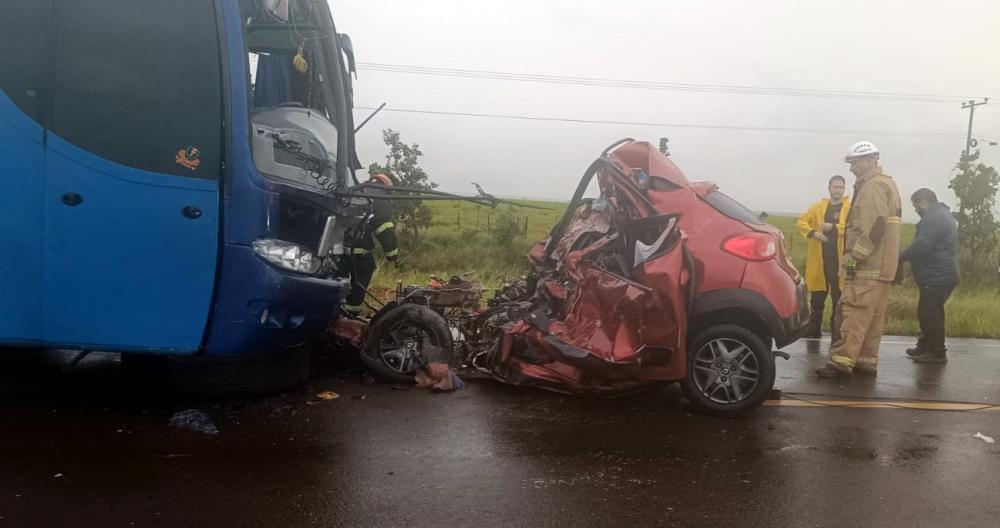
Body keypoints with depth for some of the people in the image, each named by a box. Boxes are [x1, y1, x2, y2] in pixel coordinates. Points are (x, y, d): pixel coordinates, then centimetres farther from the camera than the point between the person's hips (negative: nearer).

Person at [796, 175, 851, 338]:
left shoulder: (851, 207, 2)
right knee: (817, 297, 8)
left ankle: (837, 330, 14)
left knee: (838, 297, 3)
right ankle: (814, 329, 18)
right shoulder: (818, 206, 11)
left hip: (840, 260, -2)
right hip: (819, 258, 3)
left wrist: (833, 227, -17)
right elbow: (801, 222, 9)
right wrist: (812, 233, -8)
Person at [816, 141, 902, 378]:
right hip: (881, 265, 11)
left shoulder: (873, 186, -12)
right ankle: (866, 361, 16)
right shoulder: (885, 183, 22)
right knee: (872, 317, 11)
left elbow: (875, 227, -22)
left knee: (854, 313, -13)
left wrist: (854, 256, -17)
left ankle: (842, 362, -15)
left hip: (868, 265, -11)